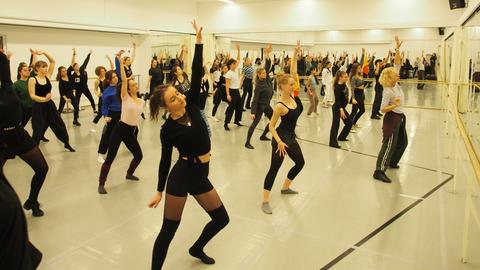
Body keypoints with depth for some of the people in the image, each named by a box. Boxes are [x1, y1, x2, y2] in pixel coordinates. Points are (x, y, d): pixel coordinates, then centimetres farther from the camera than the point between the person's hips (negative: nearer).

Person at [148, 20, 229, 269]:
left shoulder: (191, 106, 0)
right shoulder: (168, 129, -10)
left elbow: (197, 73, -6)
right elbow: (165, 160, -3)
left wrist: (199, 41, -10)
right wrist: (159, 191, 0)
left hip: (200, 176, 6)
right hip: (181, 177, -6)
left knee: (221, 219, 17)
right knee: (169, 229, 0)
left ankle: (196, 249, 41)